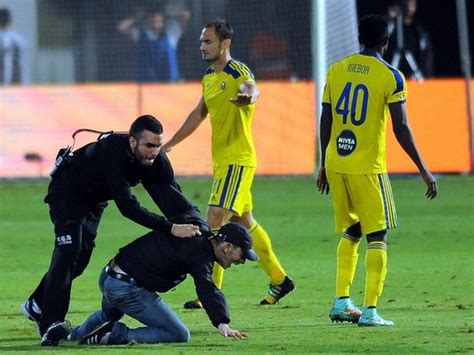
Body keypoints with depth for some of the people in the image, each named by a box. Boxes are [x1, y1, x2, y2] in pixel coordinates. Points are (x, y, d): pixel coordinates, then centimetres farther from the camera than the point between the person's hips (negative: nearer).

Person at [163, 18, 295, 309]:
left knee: (215, 222, -15)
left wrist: (248, 94, -61)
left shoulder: (238, 72, -13)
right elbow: (198, 114, 27)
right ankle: (279, 280, 27)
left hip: (237, 161, -10)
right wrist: (170, 144, 29)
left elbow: (251, 88, -37)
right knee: (245, 223, 16)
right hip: (222, 161, 10)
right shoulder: (209, 78, 15)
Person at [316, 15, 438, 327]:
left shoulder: (336, 70, 8)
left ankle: (342, 302, 16)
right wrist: (424, 170, -3)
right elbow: (401, 128, -10)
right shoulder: (390, 77, -7)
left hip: (335, 164, 5)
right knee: (377, 236, 1)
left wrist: (324, 165, 22)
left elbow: (325, 122, 11)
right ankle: (370, 310, -6)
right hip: (369, 166, -5)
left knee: (351, 233, 19)